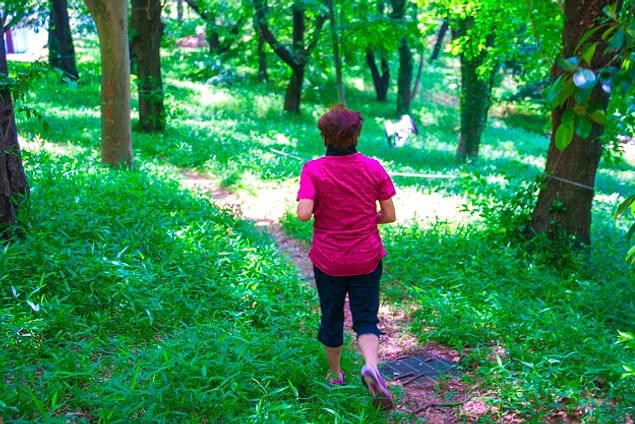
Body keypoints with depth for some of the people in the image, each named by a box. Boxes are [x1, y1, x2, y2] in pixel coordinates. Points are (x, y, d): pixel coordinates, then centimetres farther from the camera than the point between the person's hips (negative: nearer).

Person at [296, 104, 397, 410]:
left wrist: (319, 210, -1)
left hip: (328, 261, 0)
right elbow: (389, 215, -4)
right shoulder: (374, 169, -6)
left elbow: (303, 213, -23)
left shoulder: (313, 170, -12)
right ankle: (371, 367, -16)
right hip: (367, 259, 1)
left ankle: (335, 376, 34)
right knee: (366, 319, 11)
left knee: (331, 318, 18)